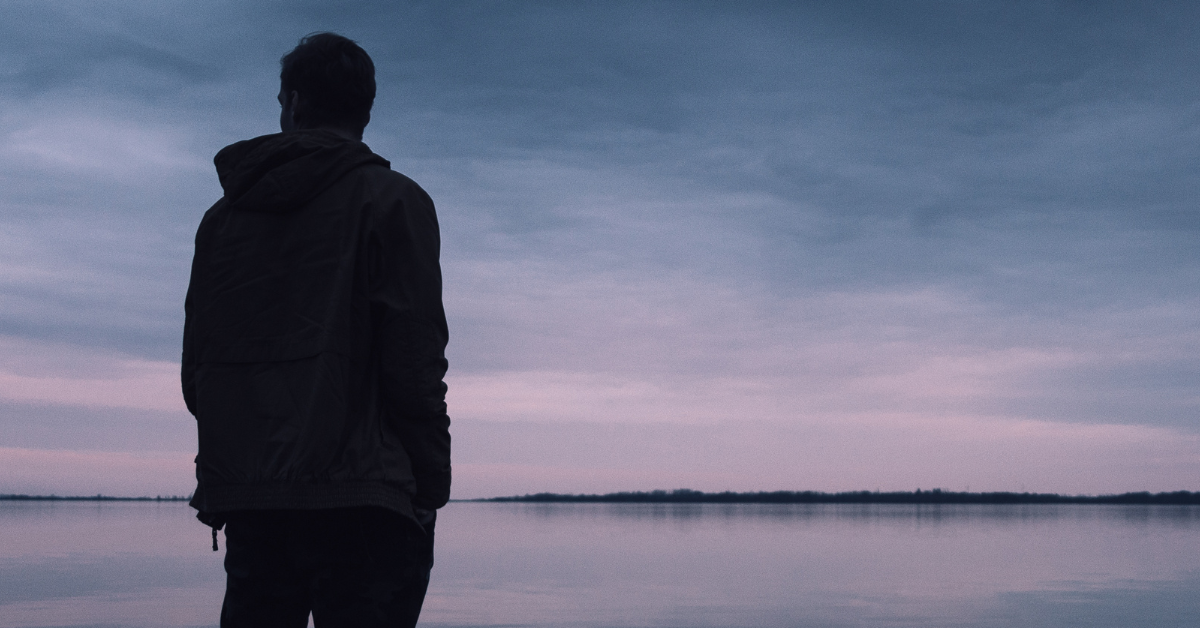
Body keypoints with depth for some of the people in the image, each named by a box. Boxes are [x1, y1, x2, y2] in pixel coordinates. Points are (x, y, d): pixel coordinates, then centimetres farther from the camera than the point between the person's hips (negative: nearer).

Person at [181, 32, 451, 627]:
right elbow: (415, 360, -9)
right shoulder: (391, 199, 0)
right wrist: (431, 484, -3)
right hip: (361, 500, -5)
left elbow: (196, 367, 13)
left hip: (244, 504, 5)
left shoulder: (223, 215, 15)